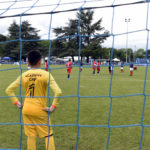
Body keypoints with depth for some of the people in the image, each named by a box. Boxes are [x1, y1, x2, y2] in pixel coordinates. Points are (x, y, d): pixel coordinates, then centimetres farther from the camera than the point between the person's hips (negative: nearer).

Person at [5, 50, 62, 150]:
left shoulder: (23, 75, 0)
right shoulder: (46, 74, -12)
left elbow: (9, 90, 5)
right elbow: (58, 92, -21)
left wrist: (16, 103, 7)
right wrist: (53, 107, -13)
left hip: (26, 110, 4)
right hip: (40, 110, -4)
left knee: (31, 136, 14)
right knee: (48, 135, 11)